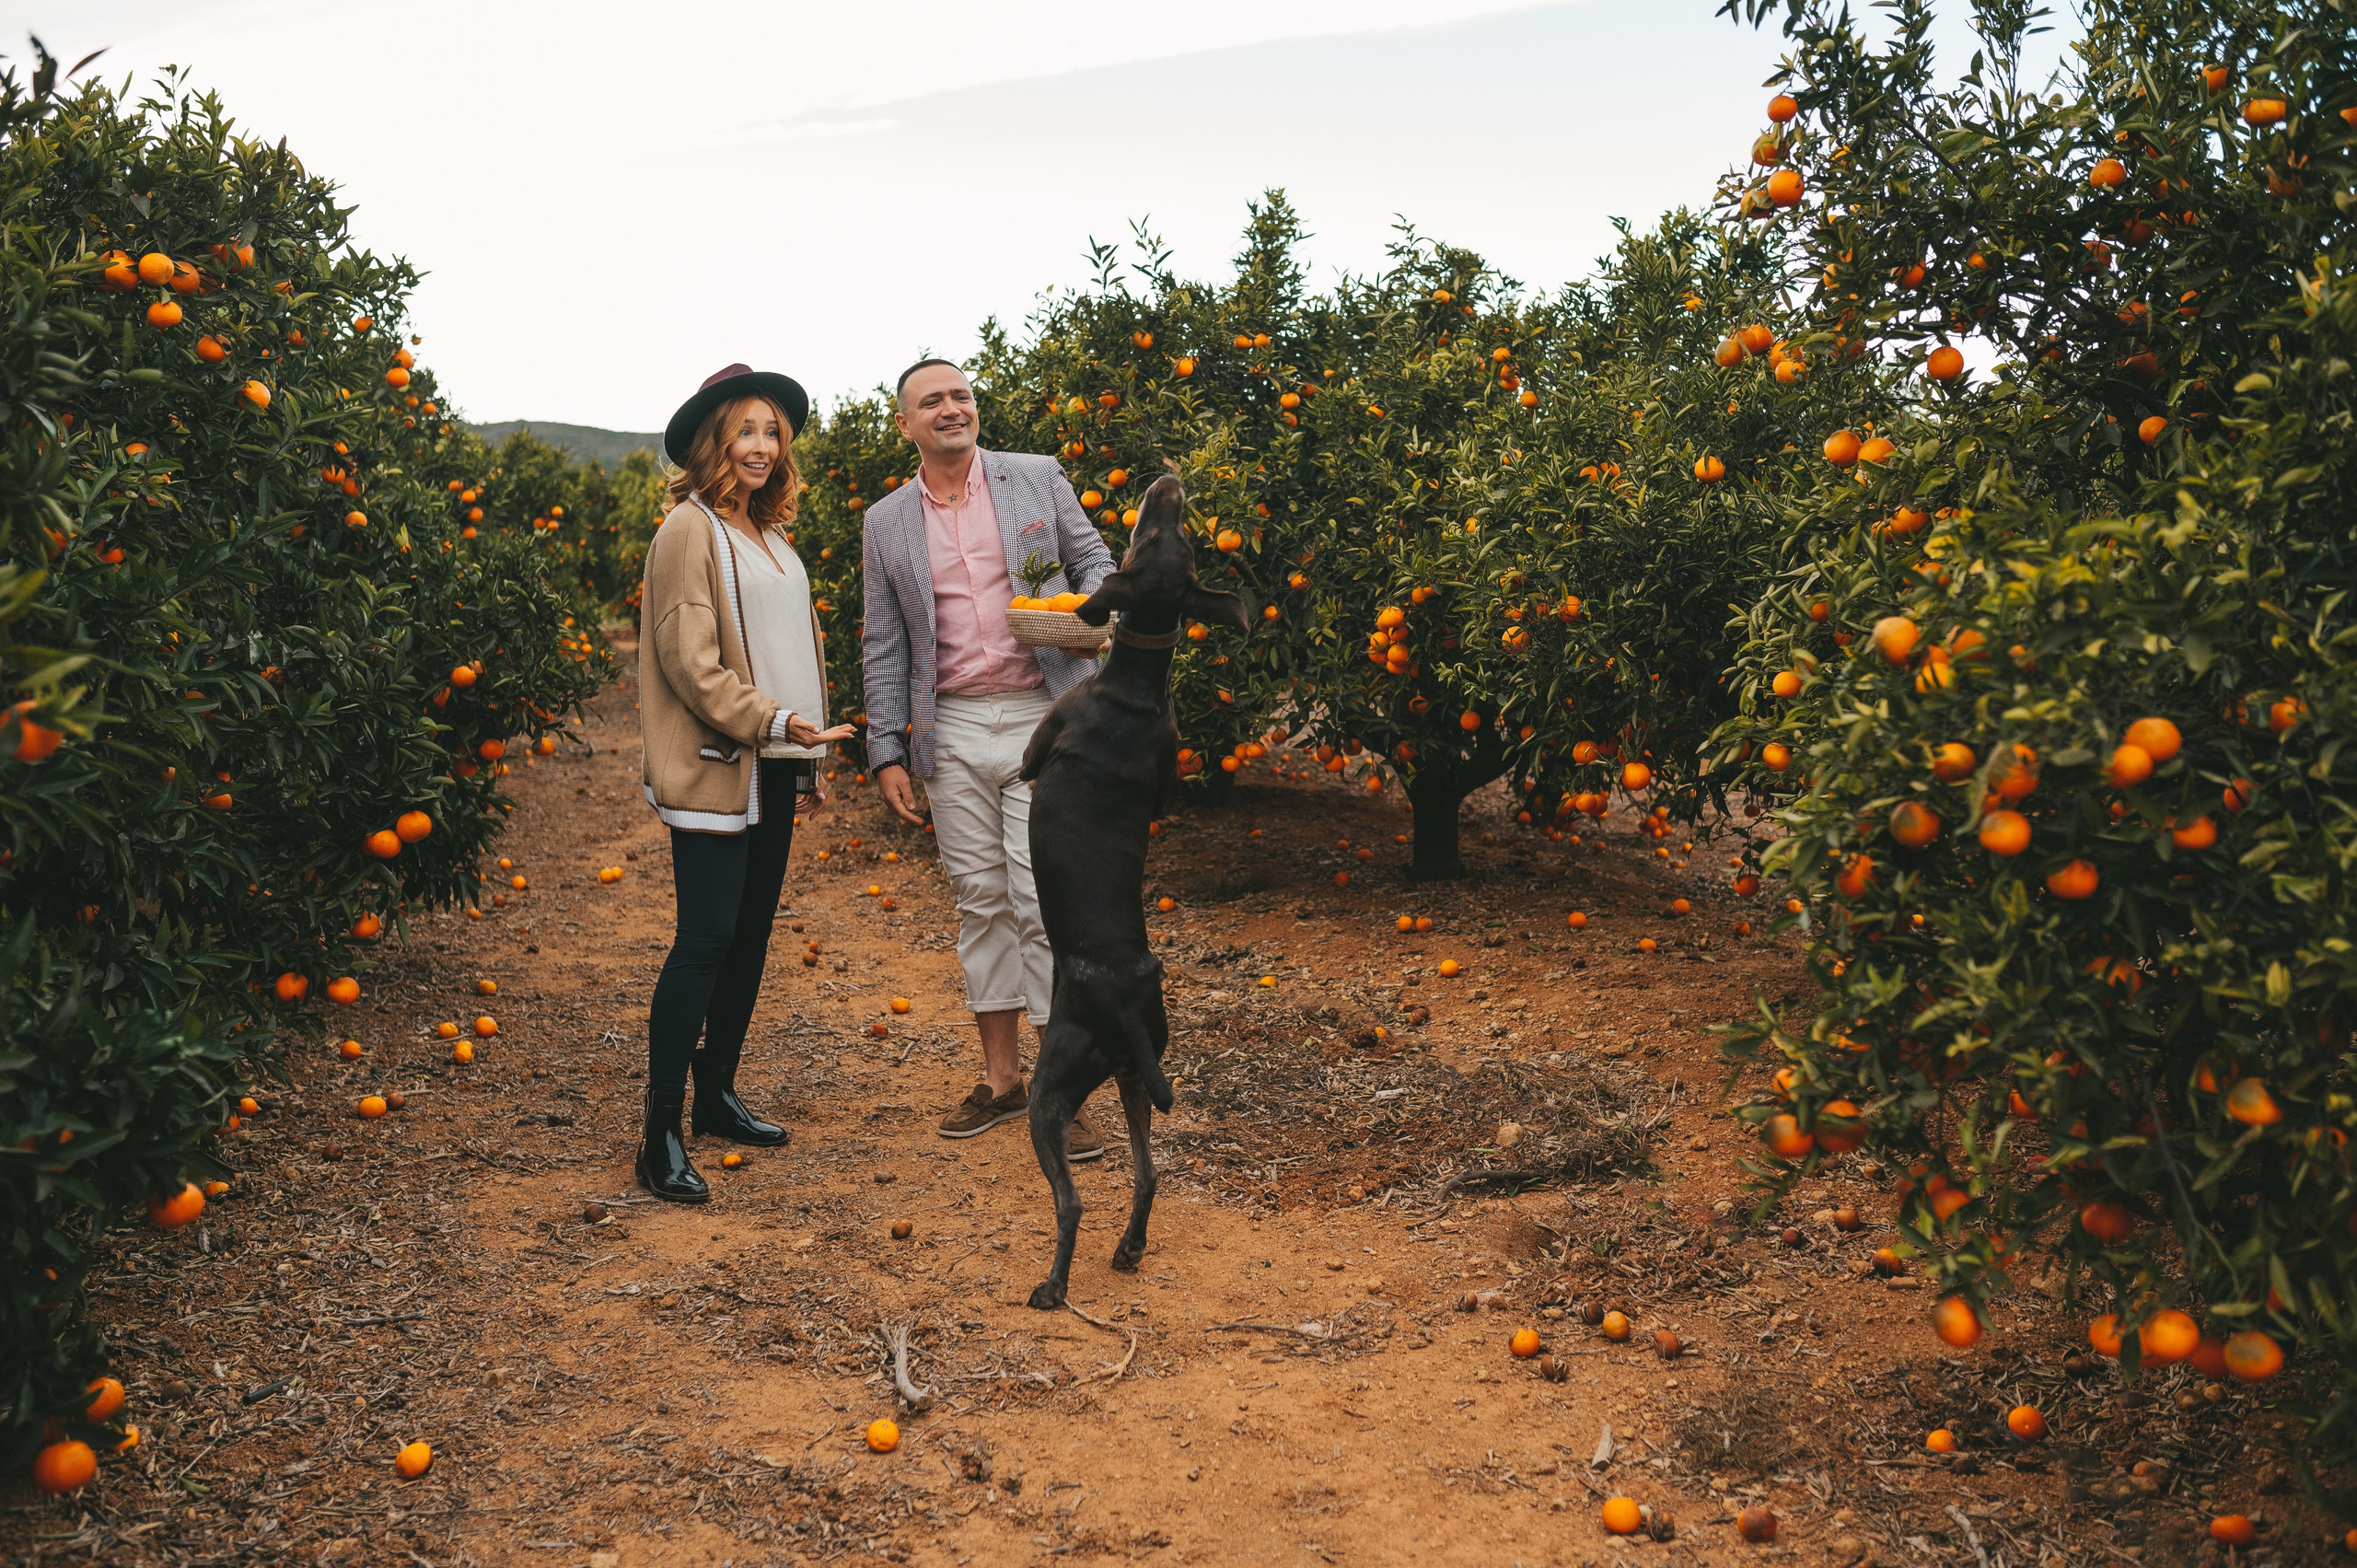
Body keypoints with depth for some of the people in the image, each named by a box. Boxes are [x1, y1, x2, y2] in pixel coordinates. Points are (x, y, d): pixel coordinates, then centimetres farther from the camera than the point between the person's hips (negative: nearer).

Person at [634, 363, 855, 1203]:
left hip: (774, 770, 8)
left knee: (751, 935, 11)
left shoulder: (771, 537, 17)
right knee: (706, 940, -11)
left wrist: (808, 757, 19)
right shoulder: (690, 532, -8)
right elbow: (690, 662, -14)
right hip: (715, 771, -8)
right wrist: (774, 723, -19)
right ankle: (660, 1134, -6)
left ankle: (717, 1094, 23)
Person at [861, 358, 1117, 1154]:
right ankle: (1001, 1079, 20)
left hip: (1042, 716, -2)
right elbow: (884, 647, 10)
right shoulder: (886, 523, 10)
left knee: (1044, 900, -7)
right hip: (953, 730, 3)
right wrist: (888, 754, 5)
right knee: (980, 901, 9)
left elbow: (1094, 560, 11)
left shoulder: (1038, 478, 5)